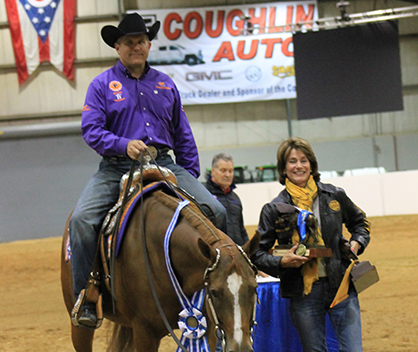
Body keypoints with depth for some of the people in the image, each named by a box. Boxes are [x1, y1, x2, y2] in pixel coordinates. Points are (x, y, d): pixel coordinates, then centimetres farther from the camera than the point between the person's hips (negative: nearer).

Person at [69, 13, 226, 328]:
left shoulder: (165, 84, 17)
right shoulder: (102, 85, 6)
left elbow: (183, 136, 22)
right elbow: (91, 129, -4)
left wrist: (191, 177, 15)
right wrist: (124, 145, -21)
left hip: (164, 165, 3)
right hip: (116, 169, -3)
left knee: (215, 211, -14)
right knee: (81, 219, -26)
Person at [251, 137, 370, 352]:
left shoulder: (335, 196, 5)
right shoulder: (274, 209, -1)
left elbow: (359, 222, 23)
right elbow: (257, 253, 2)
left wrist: (357, 243, 3)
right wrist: (282, 262, -16)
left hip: (341, 286, 1)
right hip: (303, 292, -1)